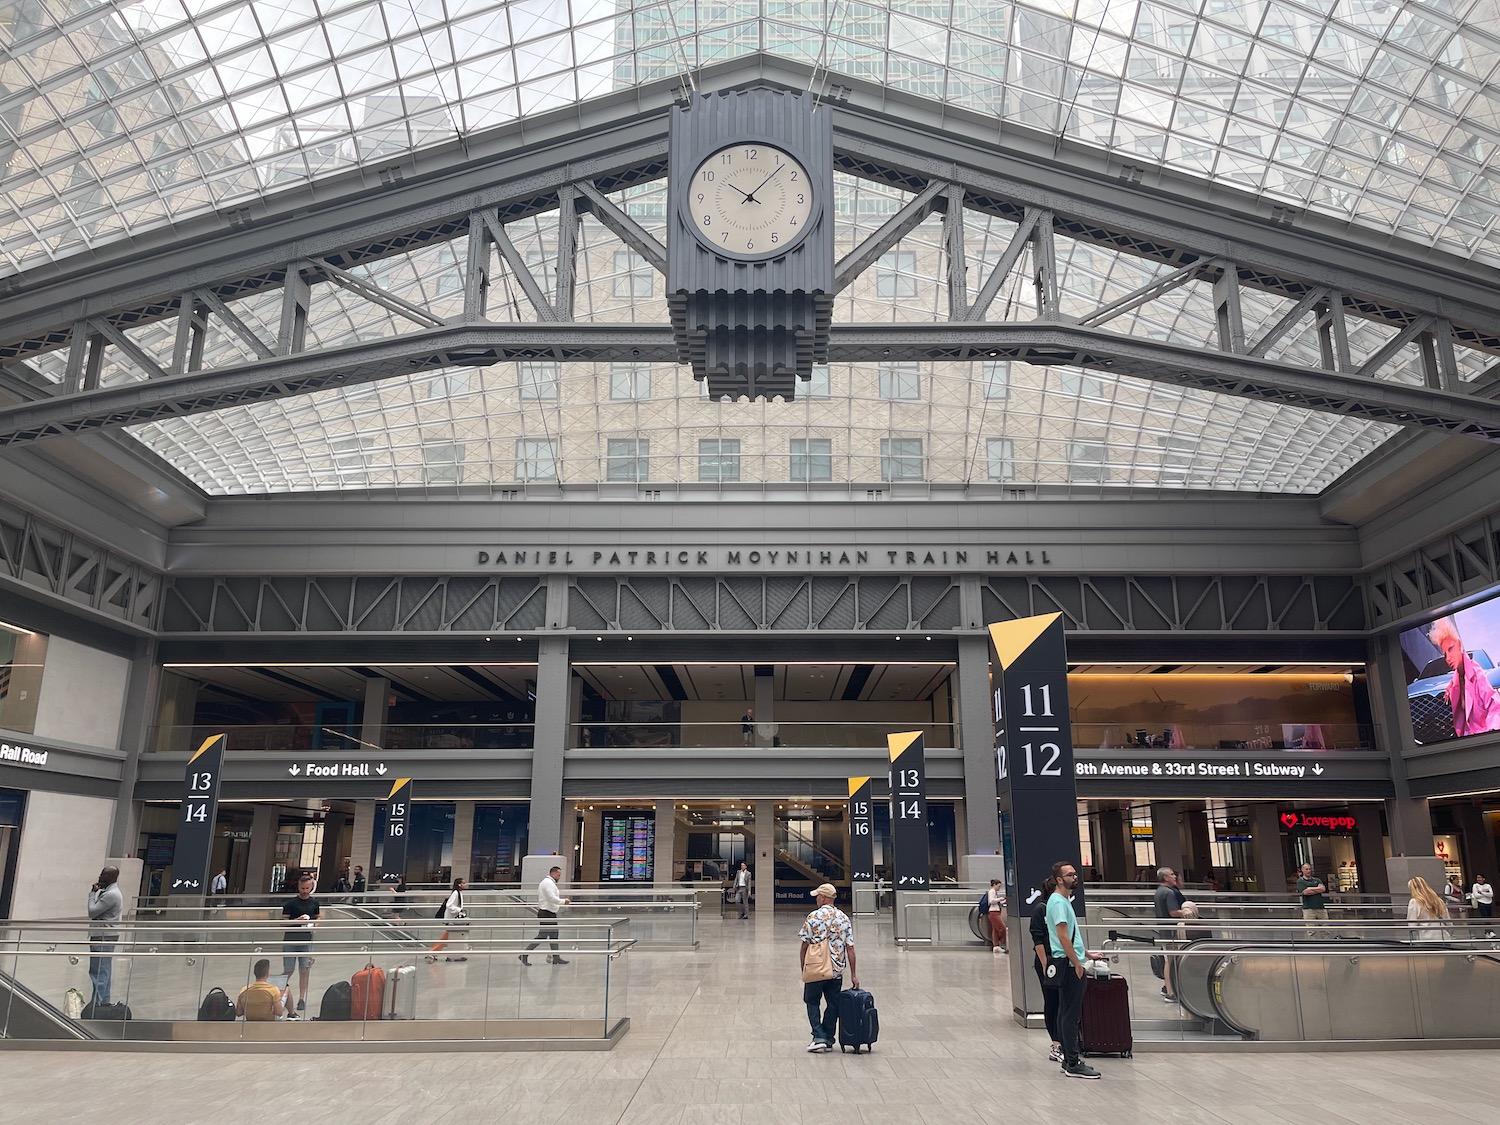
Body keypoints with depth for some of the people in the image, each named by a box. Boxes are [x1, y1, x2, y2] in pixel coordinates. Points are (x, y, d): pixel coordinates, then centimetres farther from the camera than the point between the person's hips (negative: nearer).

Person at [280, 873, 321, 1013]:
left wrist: (314, 924, -4)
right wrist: (297, 920, -20)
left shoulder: (314, 903, 6)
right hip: (290, 940, -2)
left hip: (306, 941, 2)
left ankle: (302, 999, 10)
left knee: (304, 971, 2)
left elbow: (318, 918, 17)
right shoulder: (290, 903, -5)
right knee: (288, 971, 0)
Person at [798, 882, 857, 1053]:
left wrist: (803, 968, 5)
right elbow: (850, 948, 1)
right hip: (837, 970, 3)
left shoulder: (813, 917, -9)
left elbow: (805, 946, -7)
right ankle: (828, 1039, 18)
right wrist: (853, 974, 6)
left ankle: (819, 1037, 0)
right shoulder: (844, 918, 2)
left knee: (812, 1002, 12)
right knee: (833, 1004, 15)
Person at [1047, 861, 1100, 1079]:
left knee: (1066, 1012, 13)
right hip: (1069, 964, -11)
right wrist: (1076, 963, -19)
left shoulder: (1063, 900, 17)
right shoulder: (1058, 902, -16)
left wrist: (1083, 955, 24)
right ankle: (1073, 1064, -4)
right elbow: (1063, 936, -21)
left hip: (1070, 963, 11)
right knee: (1070, 1014, -7)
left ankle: (1069, 1059, 20)